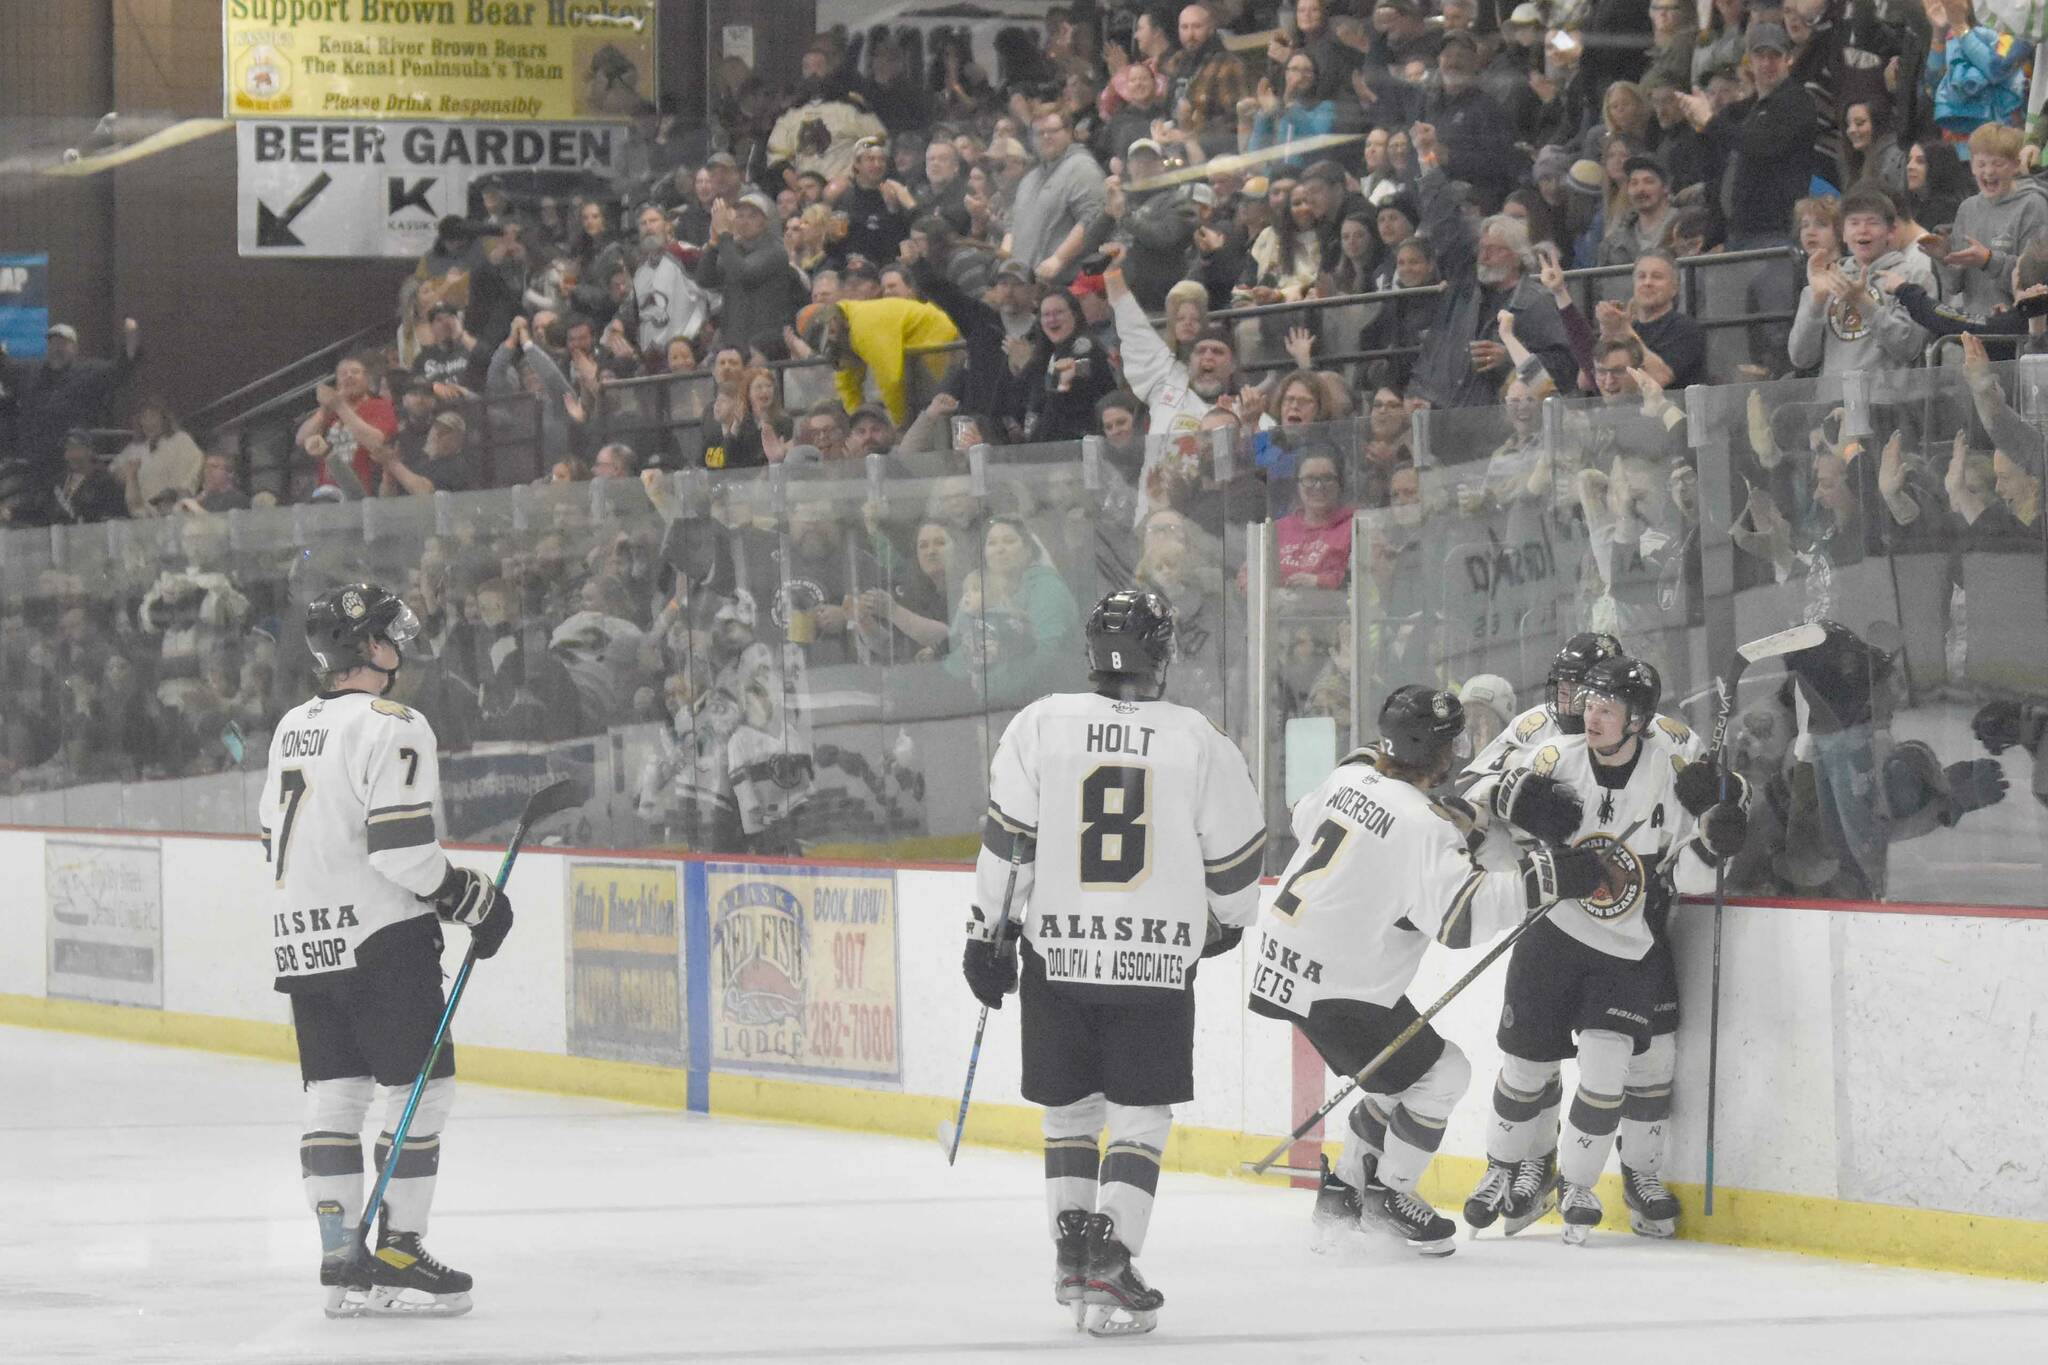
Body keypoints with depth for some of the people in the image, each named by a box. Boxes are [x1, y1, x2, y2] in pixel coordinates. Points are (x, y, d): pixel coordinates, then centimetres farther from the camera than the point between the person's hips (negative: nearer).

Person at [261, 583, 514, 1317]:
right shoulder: (392, 727, -15)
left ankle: (340, 1258, 10)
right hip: (380, 935, -8)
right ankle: (398, 1256, -3)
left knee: (334, 1091, 11)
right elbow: (401, 848, -21)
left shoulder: (293, 728, 12)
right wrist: (475, 899, -9)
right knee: (421, 1088, -1)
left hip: (303, 940, 8)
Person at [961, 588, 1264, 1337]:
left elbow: (1006, 841, -4)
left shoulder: (1040, 724, -4)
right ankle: (1109, 1268, -8)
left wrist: (989, 933, 5)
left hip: (1058, 956, 1)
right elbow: (1235, 850, 5)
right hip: (1158, 962, -1)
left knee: (1070, 1106, 18)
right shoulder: (1200, 741, -3)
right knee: (1140, 1114, 4)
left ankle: (1072, 1251, 23)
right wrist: (1228, 919, 24)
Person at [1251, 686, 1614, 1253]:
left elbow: (1306, 818, 25)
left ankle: (1344, 1190, 26)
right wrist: (1544, 879, -33)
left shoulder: (1351, 777, 3)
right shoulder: (1420, 825, -24)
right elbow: (1461, 913, -31)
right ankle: (1387, 1194, 9)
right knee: (1442, 1074, 0)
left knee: (1401, 1074, 21)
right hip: (1335, 987, -9)